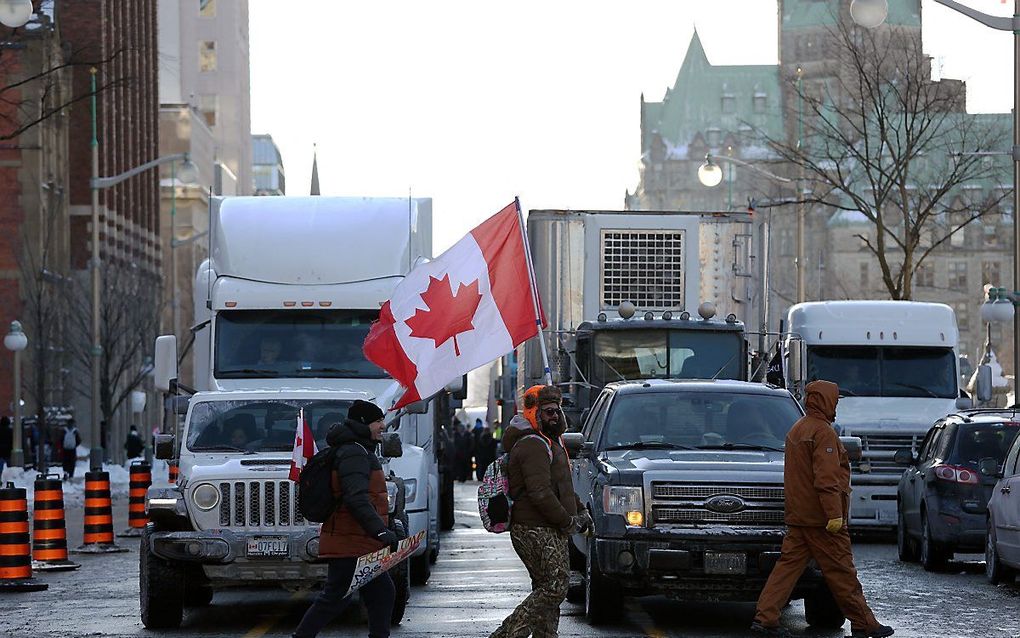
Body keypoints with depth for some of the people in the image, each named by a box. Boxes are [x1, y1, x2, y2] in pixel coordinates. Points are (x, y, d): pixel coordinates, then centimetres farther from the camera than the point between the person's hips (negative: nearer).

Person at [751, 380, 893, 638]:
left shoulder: (797, 429, 16)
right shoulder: (823, 432, -15)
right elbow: (826, 478, -21)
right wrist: (835, 514, -23)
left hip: (797, 516, 9)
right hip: (820, 517, -9)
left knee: (789, 565, 6)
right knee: (841, 571, -3)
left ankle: (765, 617, -1)